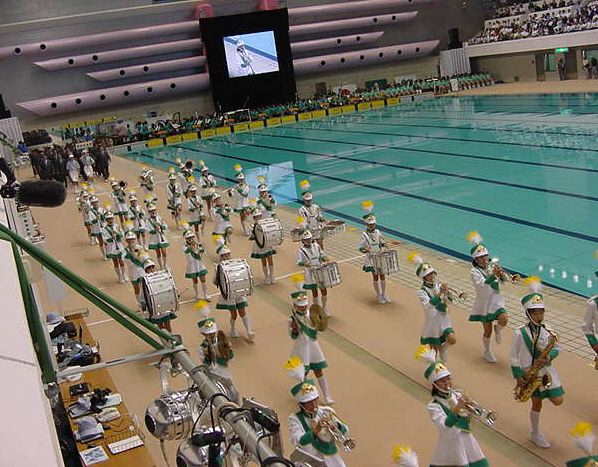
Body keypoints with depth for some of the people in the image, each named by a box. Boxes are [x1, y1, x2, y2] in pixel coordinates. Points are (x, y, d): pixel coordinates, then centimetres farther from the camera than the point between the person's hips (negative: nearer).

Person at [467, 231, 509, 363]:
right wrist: (493, 274, -38)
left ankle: (498, 330, 12)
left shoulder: (492, 267, 3)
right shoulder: (474, 271, -12)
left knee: (504, 319, -23)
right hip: (484, 303, -3)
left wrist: (501, 274, -25)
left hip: (496, 300, 3)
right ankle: (487, 352, 30)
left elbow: (504, 280, -4)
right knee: (488, 331, 5)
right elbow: (482, 284, -27)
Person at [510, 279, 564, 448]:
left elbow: (557, 348, 8)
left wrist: (549, 356, -14)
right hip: (530, 374, -3)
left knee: (558, 401, -3)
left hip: (546, 371, 4)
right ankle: (535, 434, 28)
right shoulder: (520, 334, -15)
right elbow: (514, 356, -9)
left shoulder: (548, 331, -4)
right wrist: (518, 376, -11)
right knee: (537, 403, 8)